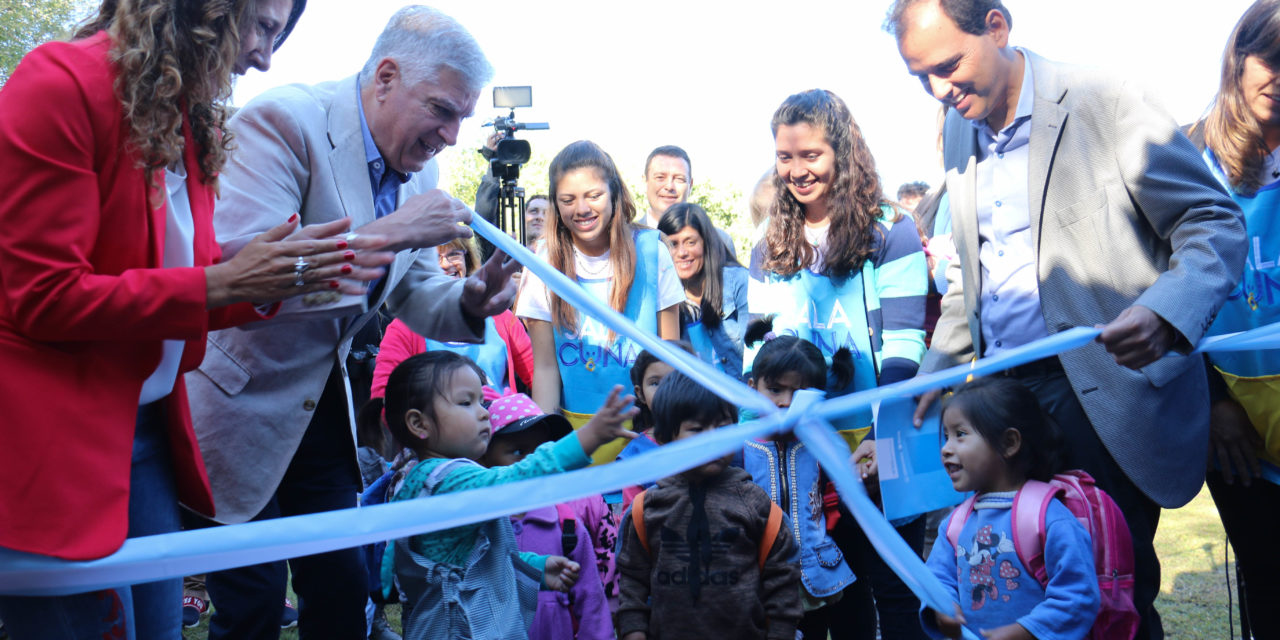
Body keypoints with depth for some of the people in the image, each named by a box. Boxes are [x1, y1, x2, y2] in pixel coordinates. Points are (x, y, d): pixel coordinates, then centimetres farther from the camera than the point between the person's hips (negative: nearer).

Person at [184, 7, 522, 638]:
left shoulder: (418, 165, 1)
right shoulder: (281, 121, -22)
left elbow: (412, 288, 9)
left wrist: (469, 301, -14)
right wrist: (386, 233, -33)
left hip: (320, 402, 7)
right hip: (239, 398, -6)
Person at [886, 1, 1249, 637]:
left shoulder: (1104, 102, -9)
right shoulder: (958, 132, 12)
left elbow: (1216, 224, -8)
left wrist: (1164, 314, -26)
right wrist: (938, 372, 14)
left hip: (1105, 396, -5)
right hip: (1006, 396, 6)